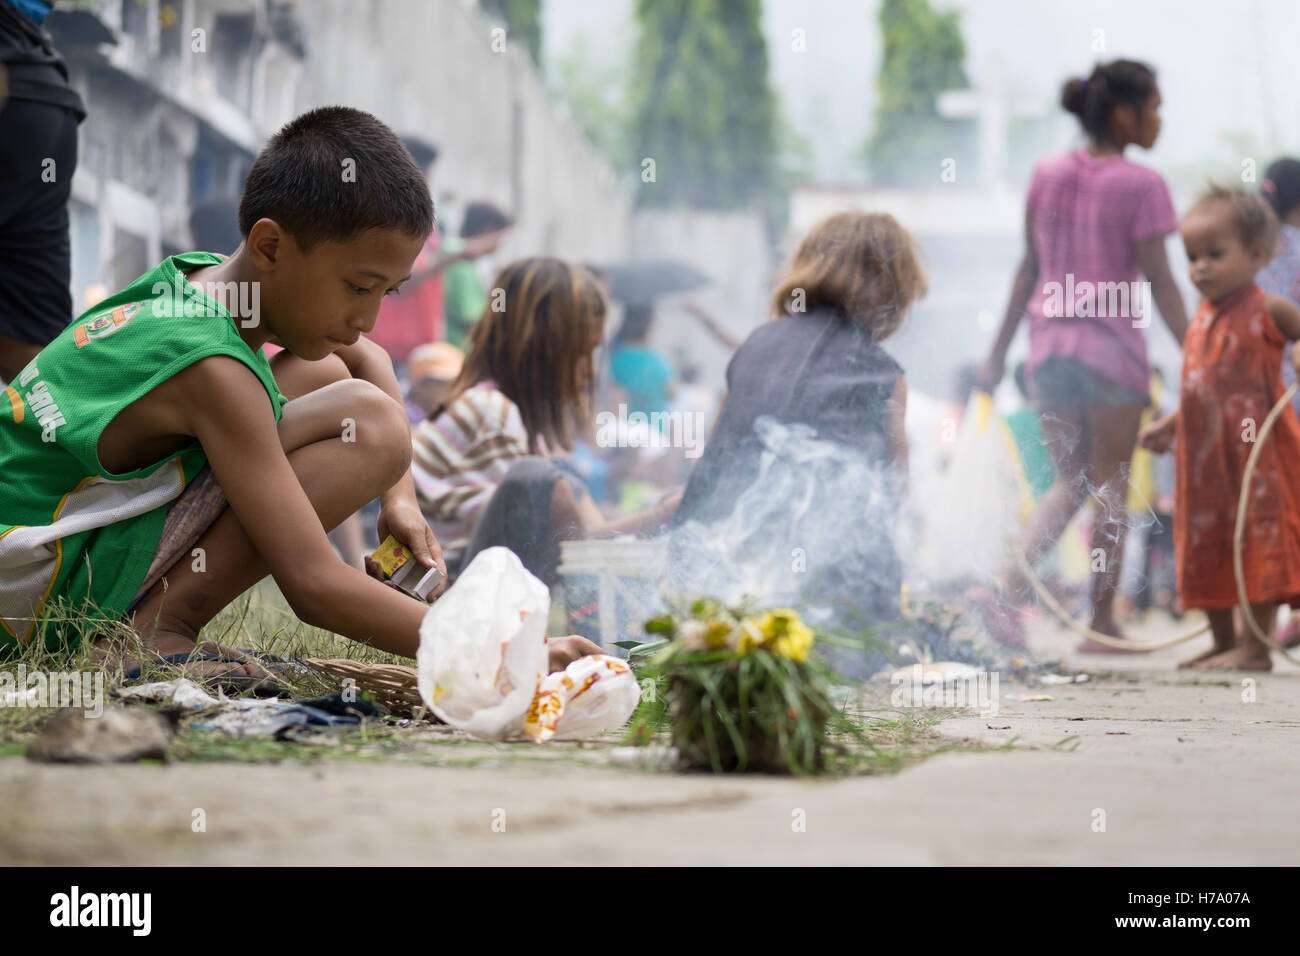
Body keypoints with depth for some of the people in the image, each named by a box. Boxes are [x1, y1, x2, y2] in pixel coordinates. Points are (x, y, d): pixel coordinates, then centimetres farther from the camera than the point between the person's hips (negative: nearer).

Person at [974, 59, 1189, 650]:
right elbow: (1160, 282, -10)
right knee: (1109, 486, 7)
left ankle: (1008, 589, -6)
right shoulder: (1140, 186, -9)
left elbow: (1029, 268, 12)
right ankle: (1102, 622, 11)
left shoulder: (1046, 176, 7)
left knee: (1069, 483, 14)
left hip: (1049, 345, 5)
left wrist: (998, 352, 17)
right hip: (1111, 346, -5)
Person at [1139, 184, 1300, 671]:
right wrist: (1168, 426, 18)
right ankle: (1224, 642, 22)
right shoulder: (1202, 320, 14)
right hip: (1205, 457, 8)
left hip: (1256, 454, -8)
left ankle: (1256, 645, -4)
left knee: (1257, 540, -6)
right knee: (1206, 544, 11)